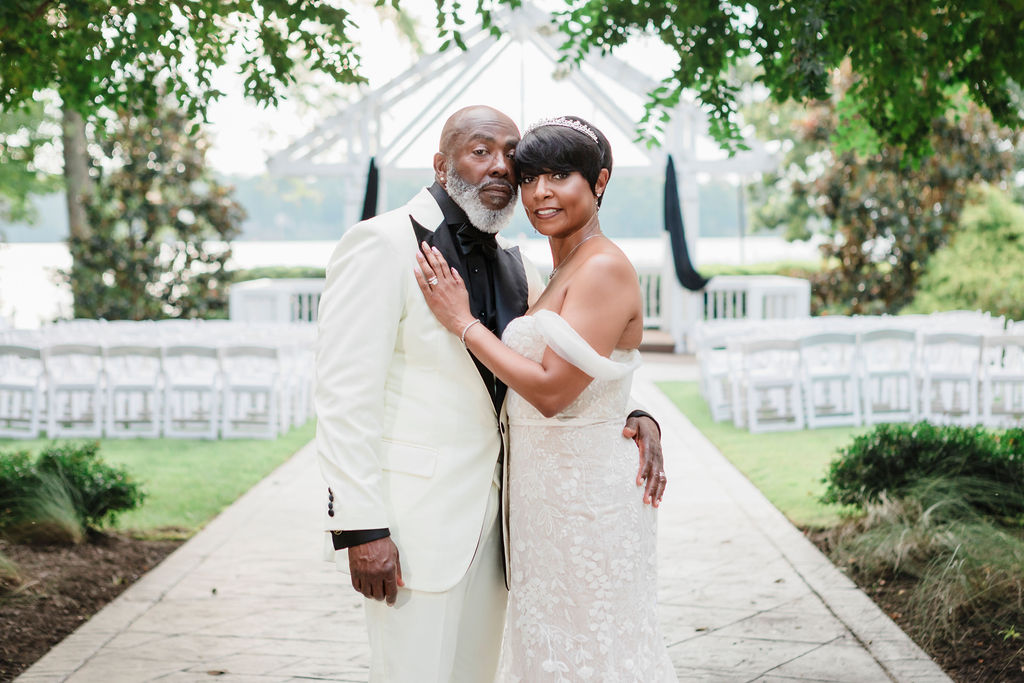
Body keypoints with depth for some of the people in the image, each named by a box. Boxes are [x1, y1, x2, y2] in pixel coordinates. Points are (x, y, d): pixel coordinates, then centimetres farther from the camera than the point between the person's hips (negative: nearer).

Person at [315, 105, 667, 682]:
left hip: (489, 510, 7)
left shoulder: (512, 265, 11)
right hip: (414, 520, -7)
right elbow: (345, 393, -15)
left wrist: (637, 418, -5)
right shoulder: (384, 245, -11)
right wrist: (360, 527, -20)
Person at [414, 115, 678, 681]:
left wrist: (462, 322, -15)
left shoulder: (605, 268, -16)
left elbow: (553, 390, -22)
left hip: (586, 491, -9)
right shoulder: (562, 274, 13)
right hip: (547, 487, 9)